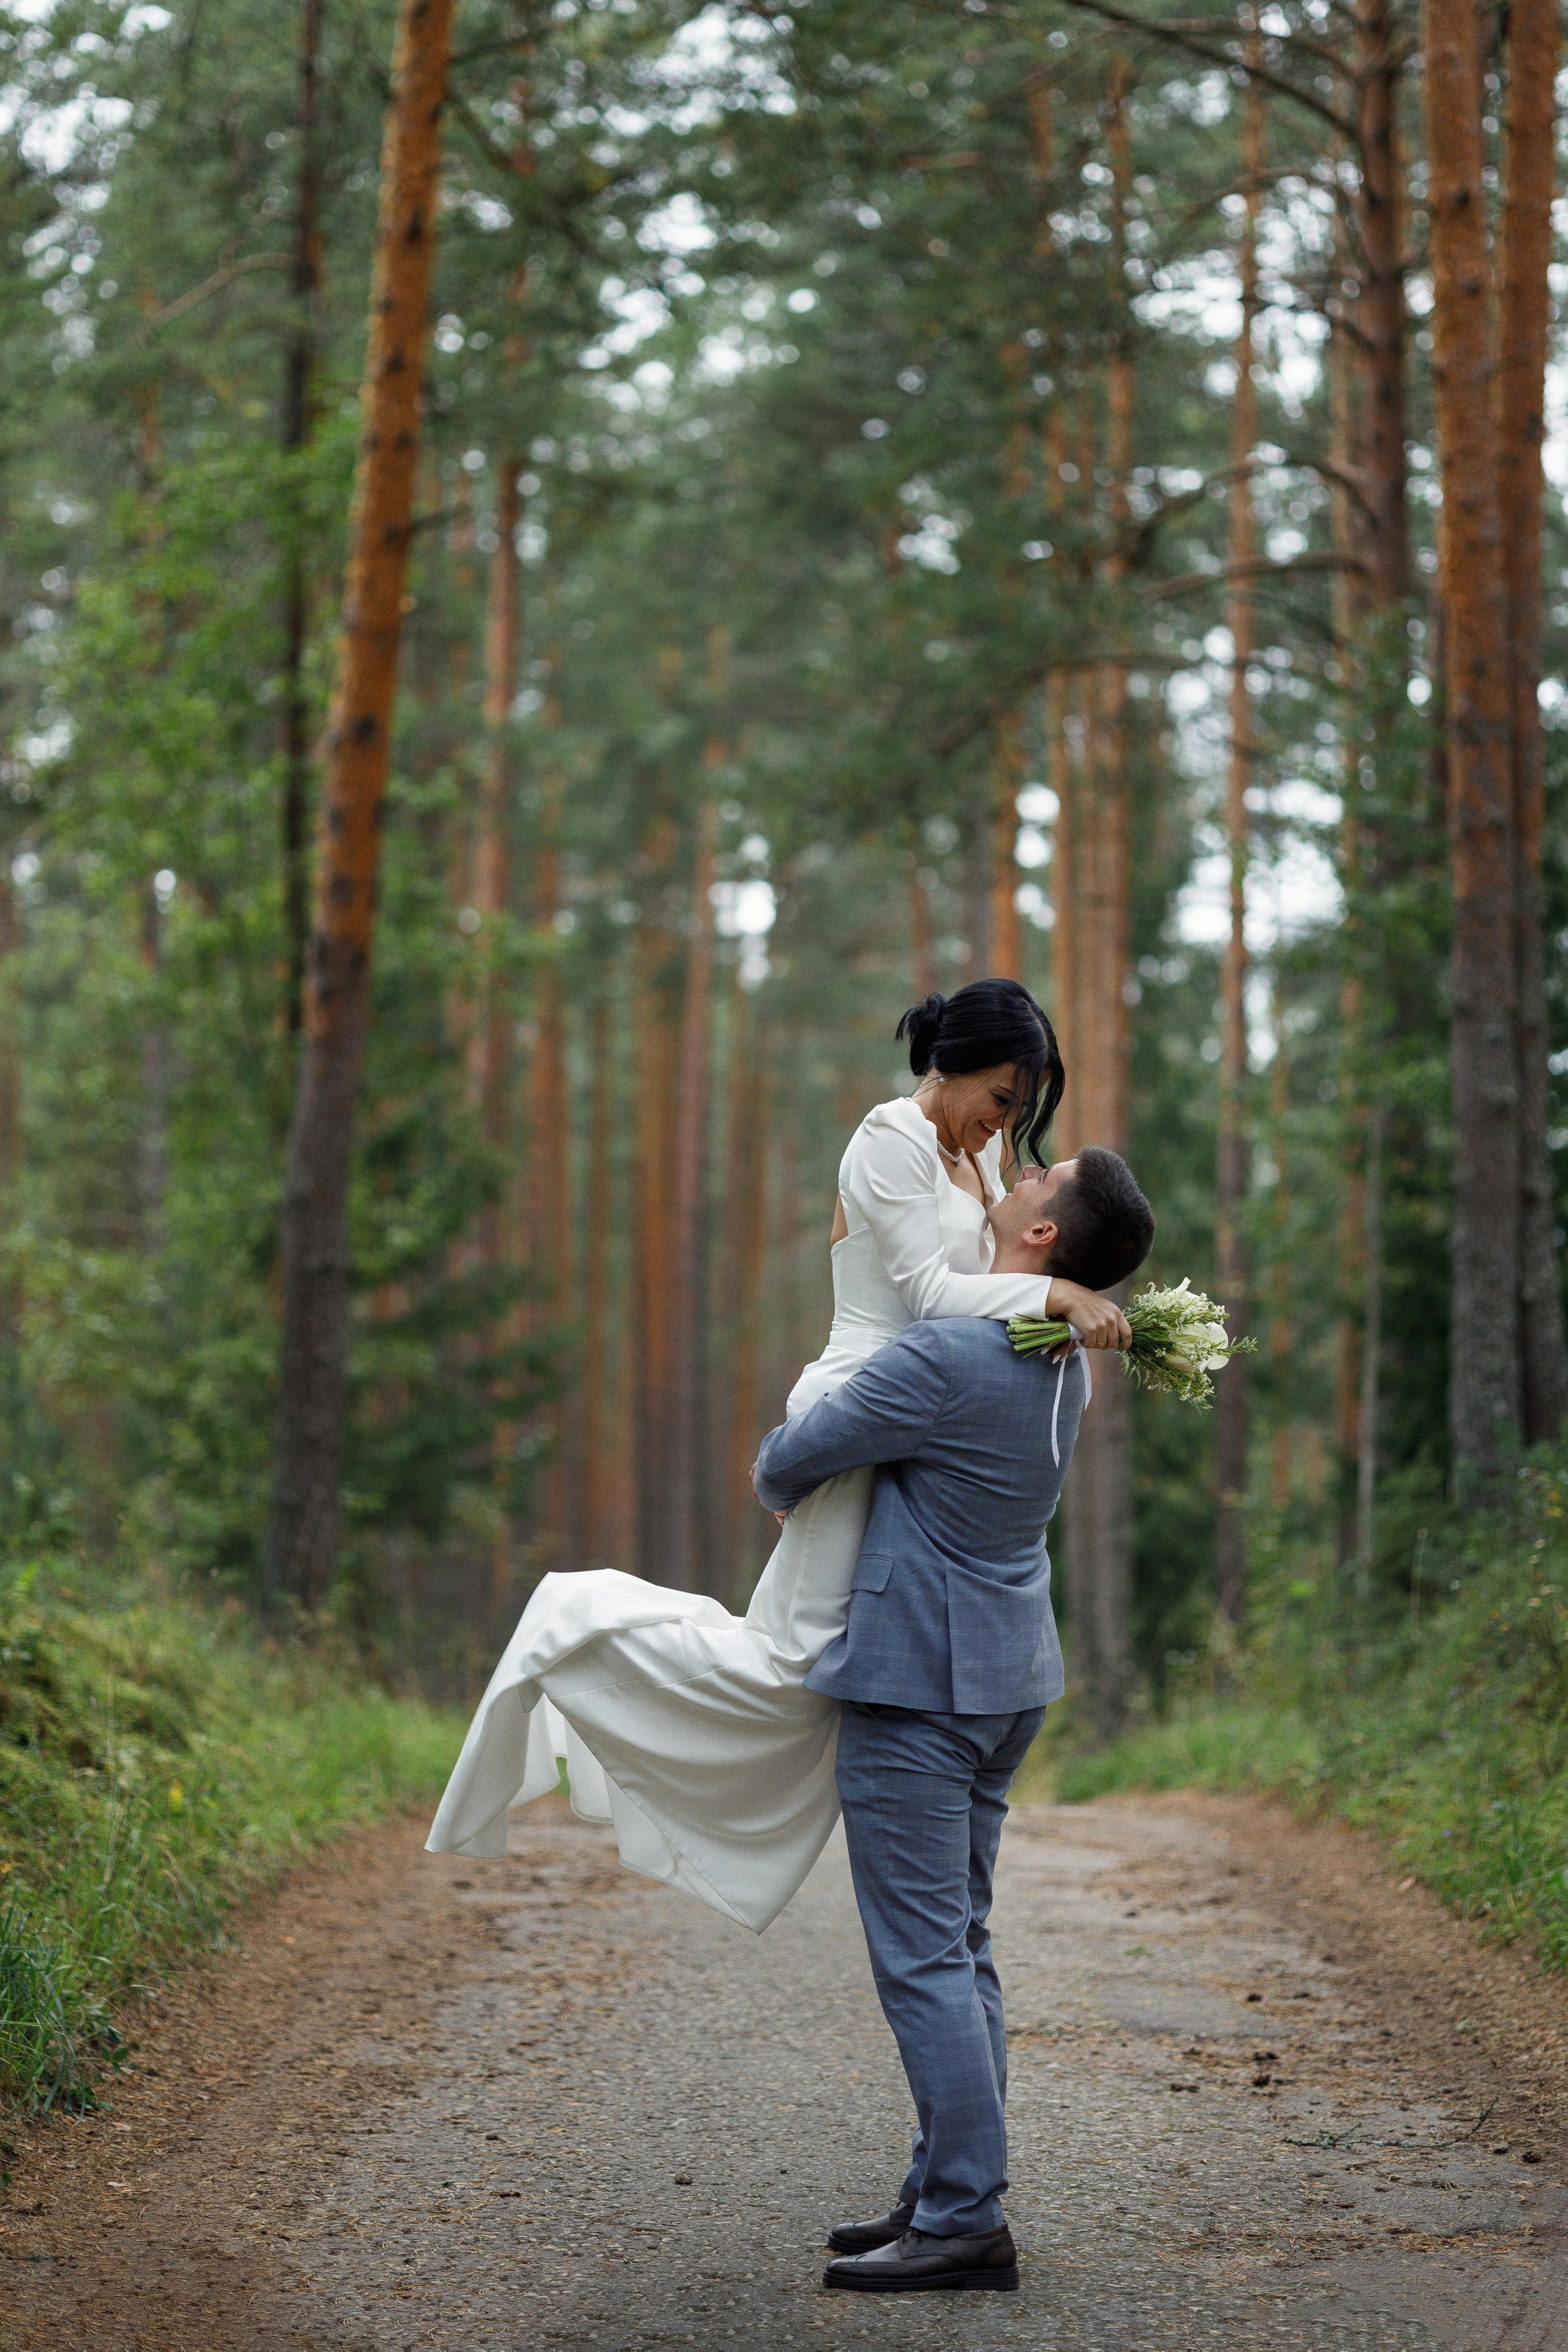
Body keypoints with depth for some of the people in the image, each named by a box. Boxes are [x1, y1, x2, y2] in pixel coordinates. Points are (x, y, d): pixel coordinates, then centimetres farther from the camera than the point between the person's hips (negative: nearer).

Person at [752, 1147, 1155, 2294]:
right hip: (1005, 1678, 9)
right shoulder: (1063, 1359, 7)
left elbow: (790, 1461, -11)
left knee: (924, 1958, -6)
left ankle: (967, 2222, -5)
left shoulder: (948, 1359, -21)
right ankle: (947, 2191, 19)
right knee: (957, 1945, 14)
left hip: (916, 1683, -9)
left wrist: (785, 1490, 12)